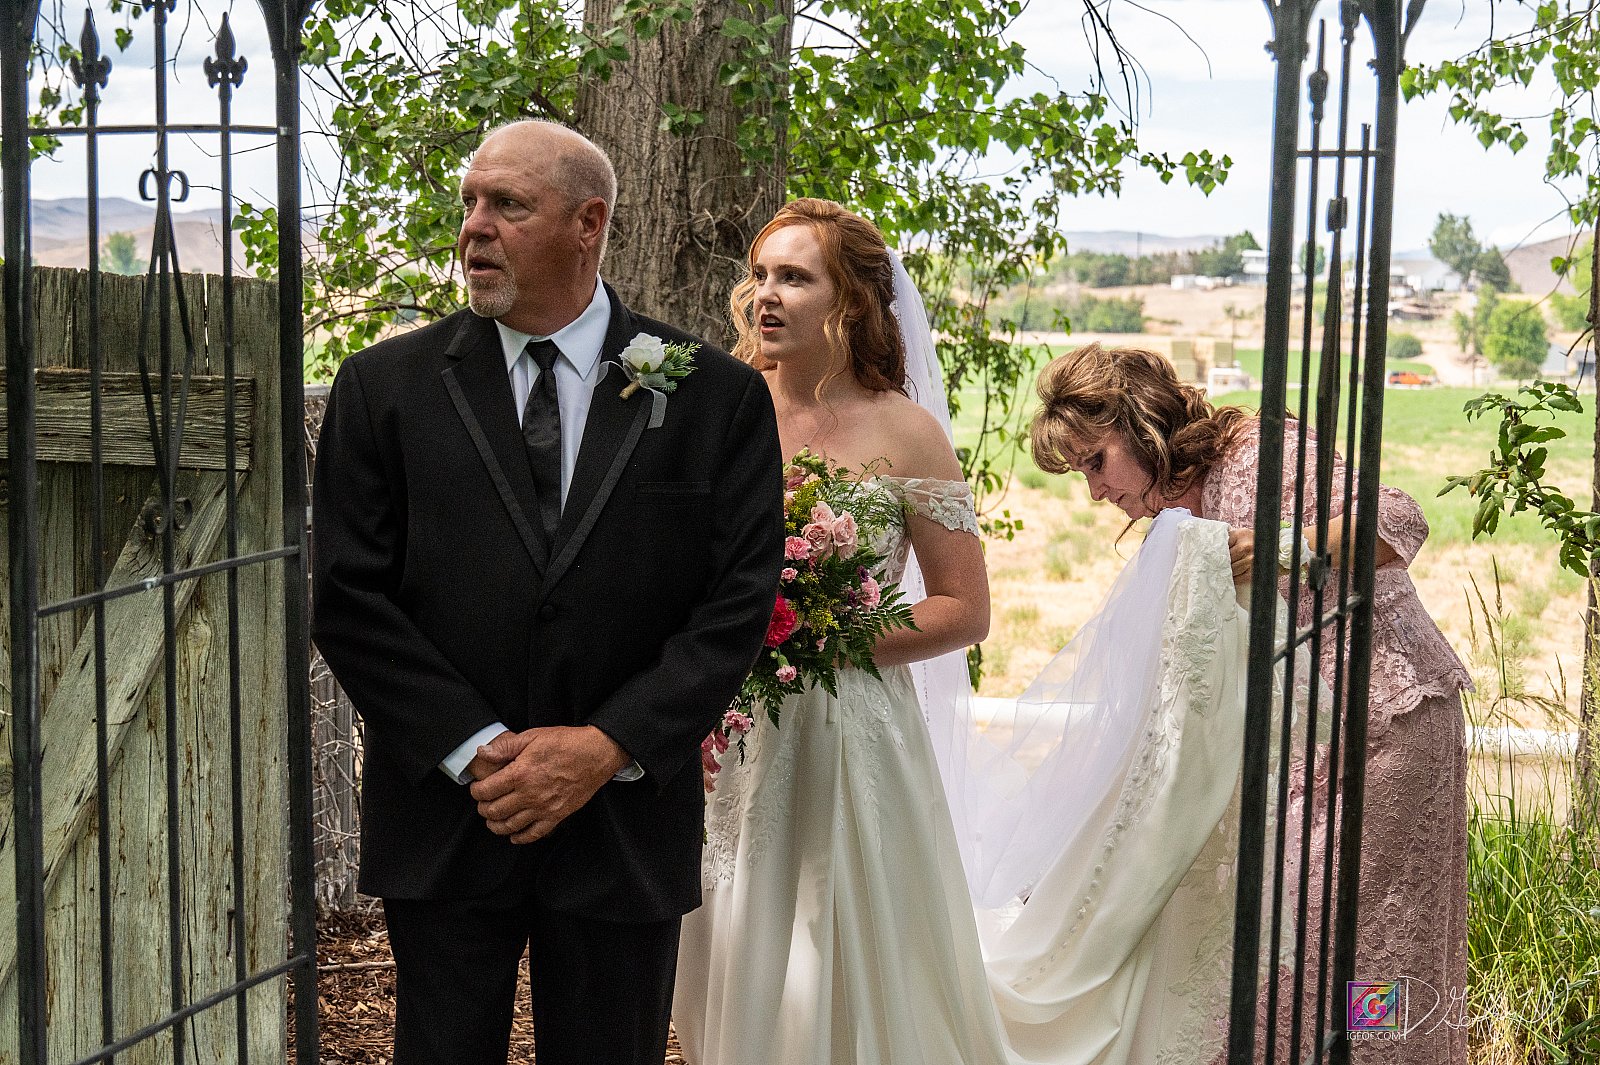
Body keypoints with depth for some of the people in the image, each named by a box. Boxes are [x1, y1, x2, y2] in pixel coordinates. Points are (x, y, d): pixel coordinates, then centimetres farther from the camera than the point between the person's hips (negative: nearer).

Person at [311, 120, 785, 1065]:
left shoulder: (718, 397, 0)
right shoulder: (386, 387, 1)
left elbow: (739, 601, -4)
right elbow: (350, 596, -3)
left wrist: (608, 747, -14)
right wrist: (474, 750, -12)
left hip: (626, 826, 0)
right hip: (444, 824, 0)